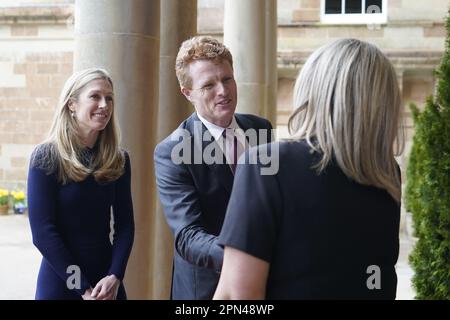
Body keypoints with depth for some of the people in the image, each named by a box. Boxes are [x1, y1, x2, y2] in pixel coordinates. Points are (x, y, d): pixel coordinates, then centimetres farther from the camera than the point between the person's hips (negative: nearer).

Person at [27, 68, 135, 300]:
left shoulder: (118, 160, 3)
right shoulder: (46, 157, -9)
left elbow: (125, 223, 1)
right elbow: (42, 231, -13)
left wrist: (115, 276, -14)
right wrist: (83, 288, -16)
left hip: (108, 281, 4)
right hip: (60, 283, -3)